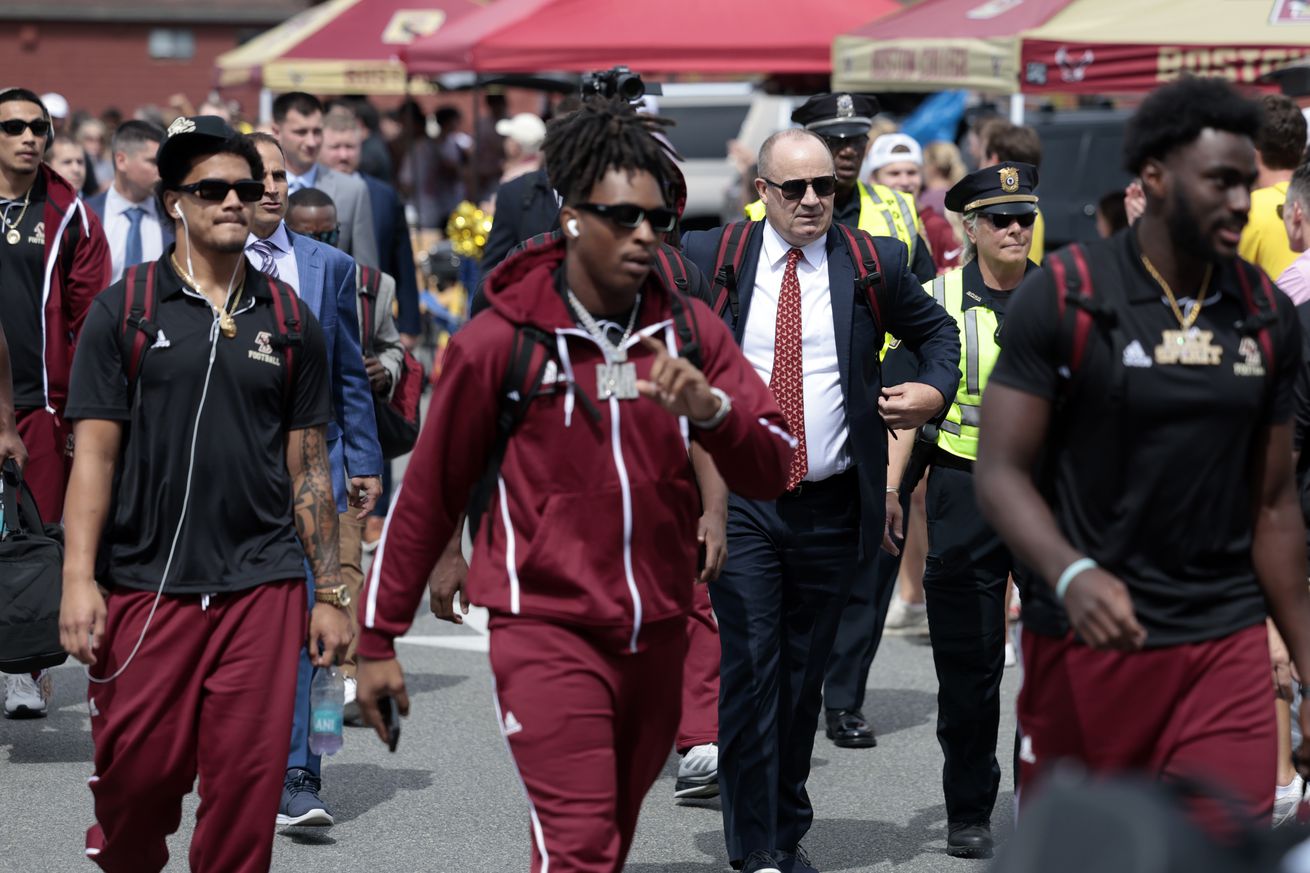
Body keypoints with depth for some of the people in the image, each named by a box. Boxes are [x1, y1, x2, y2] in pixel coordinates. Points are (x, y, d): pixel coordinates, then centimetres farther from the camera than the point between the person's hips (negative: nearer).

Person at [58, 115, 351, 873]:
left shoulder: (288, 321, 9)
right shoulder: (124, 311, 3)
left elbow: (309, 467, 12)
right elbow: (95, 452, 0)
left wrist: (330, 591, 9)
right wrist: (79, 577, -8)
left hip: (263, 586, 2)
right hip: (146, 584, -1)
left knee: (247, 781, -1)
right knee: (137, 774, 1)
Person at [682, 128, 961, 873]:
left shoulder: (875, 264, 4)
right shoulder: (708, 258, 1)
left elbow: (938, 331, 18)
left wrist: (935, 390, 0)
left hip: (830, 505, 2)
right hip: (740, 498, -2)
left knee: (805, 673, 10)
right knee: (750, 668, -9)